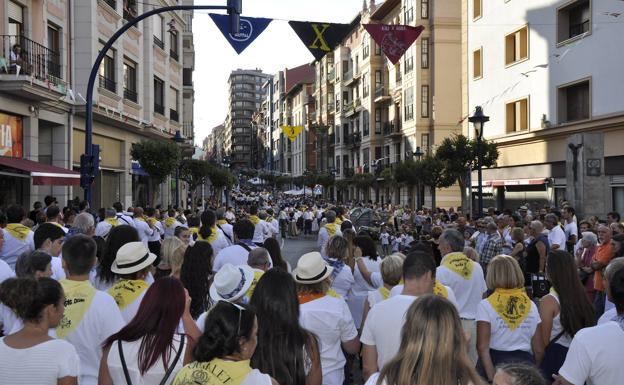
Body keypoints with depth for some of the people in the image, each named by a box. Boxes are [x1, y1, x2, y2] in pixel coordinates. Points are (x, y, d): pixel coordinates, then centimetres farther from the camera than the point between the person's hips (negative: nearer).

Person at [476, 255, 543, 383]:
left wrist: (492, 378, -13)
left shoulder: (486, 305, -6)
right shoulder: (531, 305, 4)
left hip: (494, 362, -3)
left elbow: (482, 347, -13)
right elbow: (539, 350, 7)